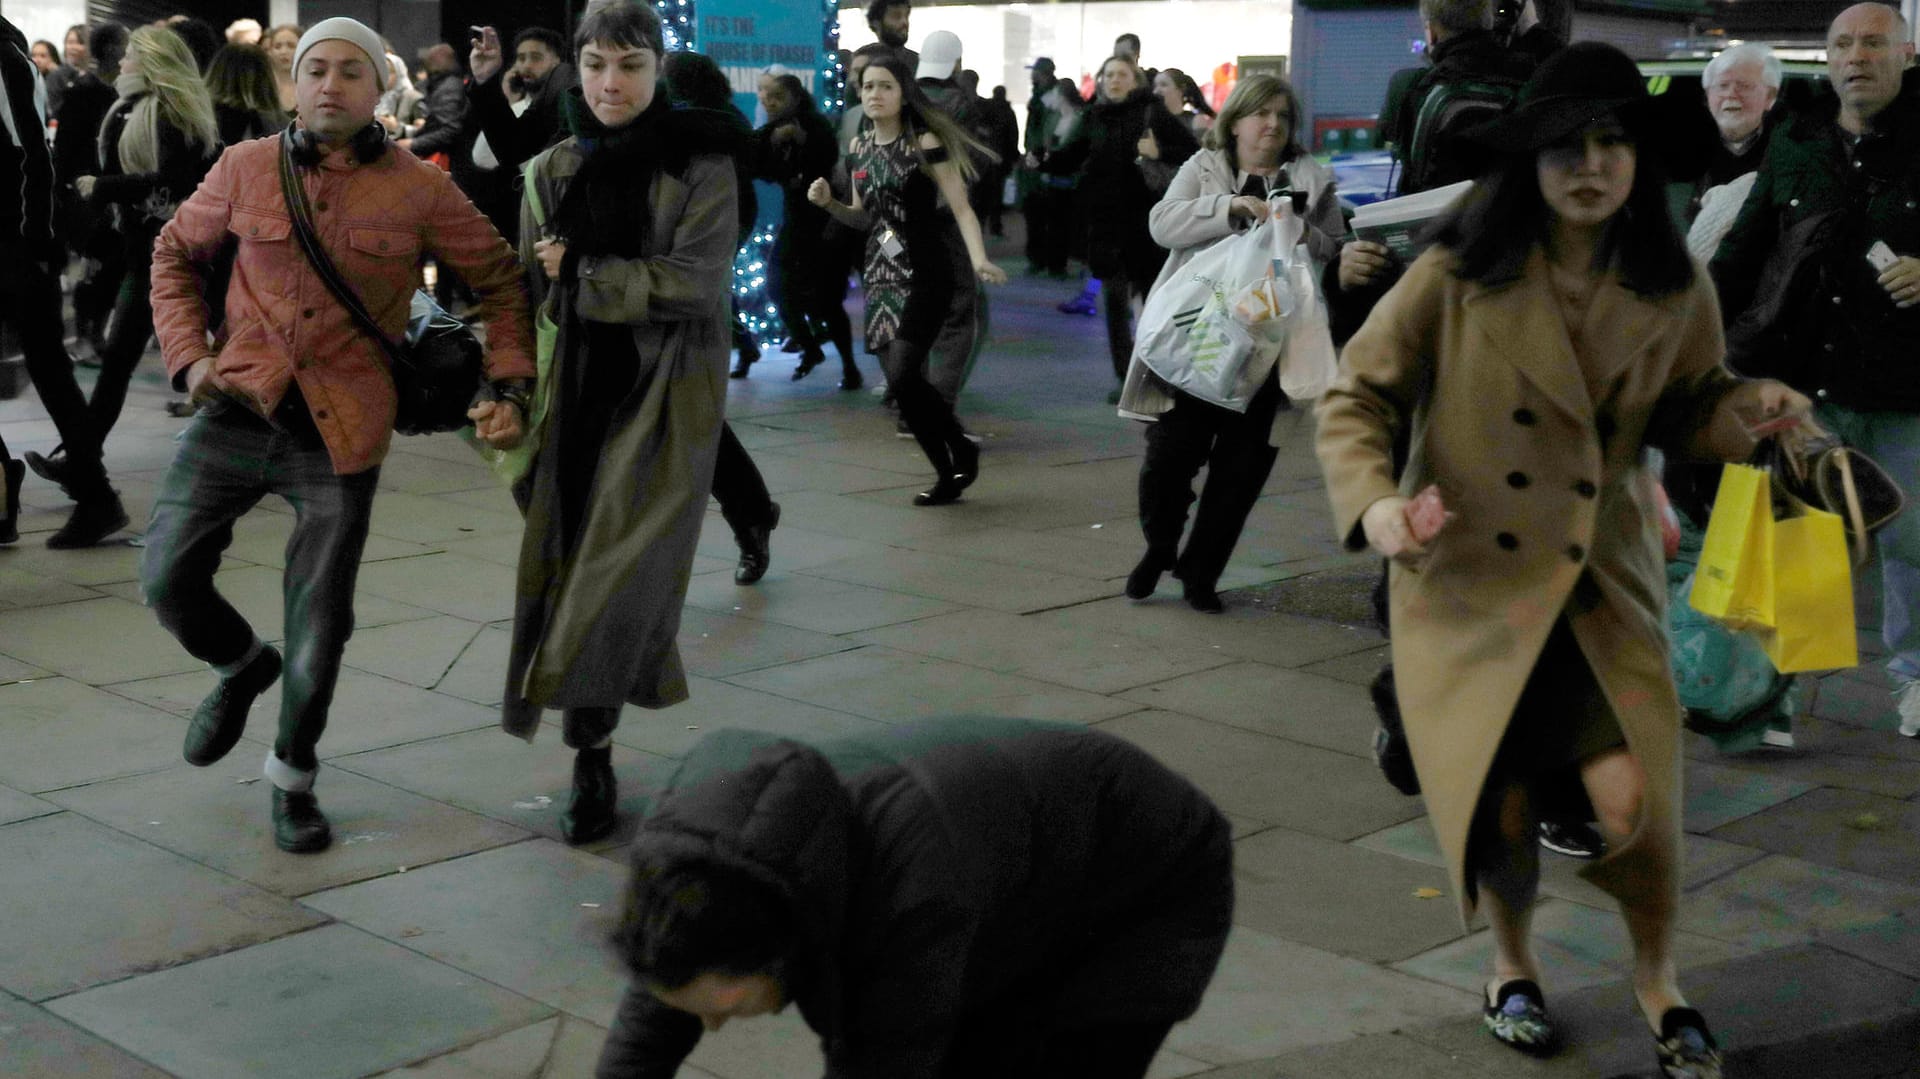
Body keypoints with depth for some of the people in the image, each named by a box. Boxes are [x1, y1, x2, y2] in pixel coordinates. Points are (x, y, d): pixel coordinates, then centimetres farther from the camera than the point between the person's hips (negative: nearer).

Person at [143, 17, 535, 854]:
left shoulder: (418, 191, -3)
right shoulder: (246, 169, 1)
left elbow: (501, 282, 6)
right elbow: (176, 254, 15)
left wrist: (510, 388, -3)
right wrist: (189, 353, 2)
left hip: (338, 435, -2)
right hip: (236, 411, 2)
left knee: (318, 628, 5)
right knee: (168, 578, 0)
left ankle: (294, 777, 28)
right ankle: (241, 666, 35)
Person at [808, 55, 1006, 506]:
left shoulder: (925, 143, -10)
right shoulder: (858, 148, 9)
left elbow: (960, 208, -16)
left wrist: (978, 259, -32)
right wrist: (829, 203, 0)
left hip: (926, 275, -6)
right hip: (880, 277, 7)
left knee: (903, 377, -17)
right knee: (900, 387, 4)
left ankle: (962, 449, 5)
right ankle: (948, 474, 17)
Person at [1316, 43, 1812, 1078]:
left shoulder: (1674, 290, -1)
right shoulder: (1456, 276, -11)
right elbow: (1355, 398, -5)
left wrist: (1750, 409, -7)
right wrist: (1373, 500, -22)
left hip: (1604, 584, 2)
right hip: (1469, 579, -1)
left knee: (1631, 802, -12)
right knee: (1500, 805, 1)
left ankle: (1656, 976, 21)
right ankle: (1512, 965, 35)